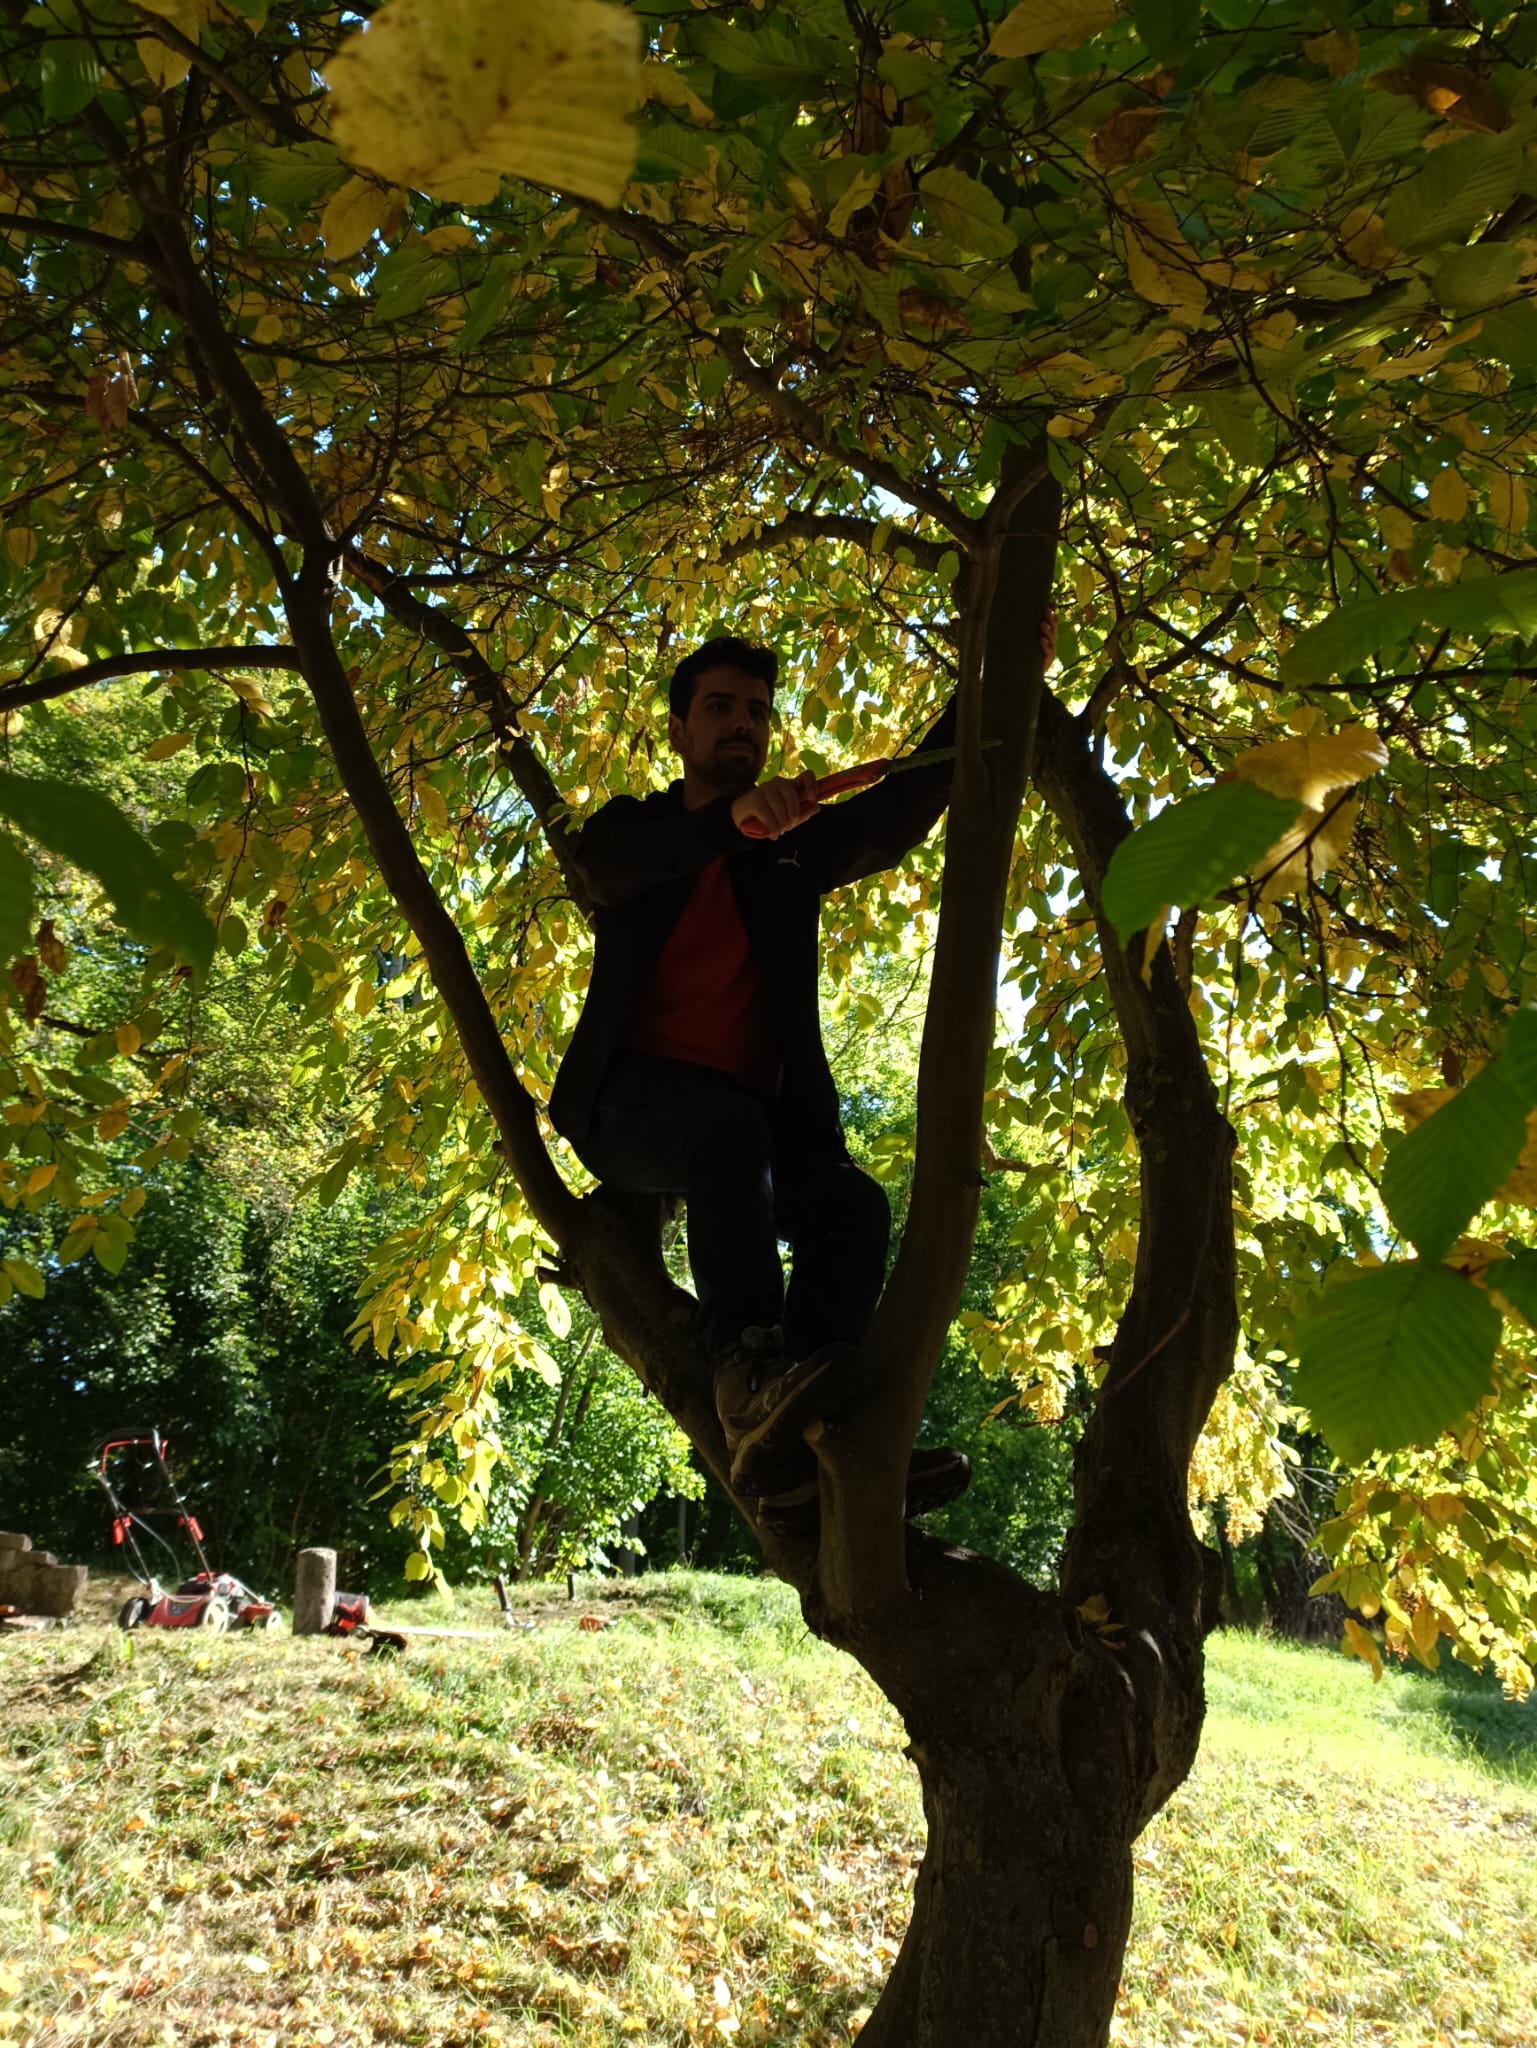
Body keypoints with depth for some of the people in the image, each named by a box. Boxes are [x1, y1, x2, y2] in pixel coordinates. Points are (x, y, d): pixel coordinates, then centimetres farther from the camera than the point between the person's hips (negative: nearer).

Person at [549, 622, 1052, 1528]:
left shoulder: (795, 846, 21)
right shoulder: (633, 827, 13)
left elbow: (902, 809, 5)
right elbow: (613, 866, -13)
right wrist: (733, 816, -33)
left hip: (751, 1121, 3)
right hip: (636, 1106, -3)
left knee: (854, 1204, -27)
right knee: (730, 1127, -36)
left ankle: (791, 1447, -37)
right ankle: (750, 1374, -47)